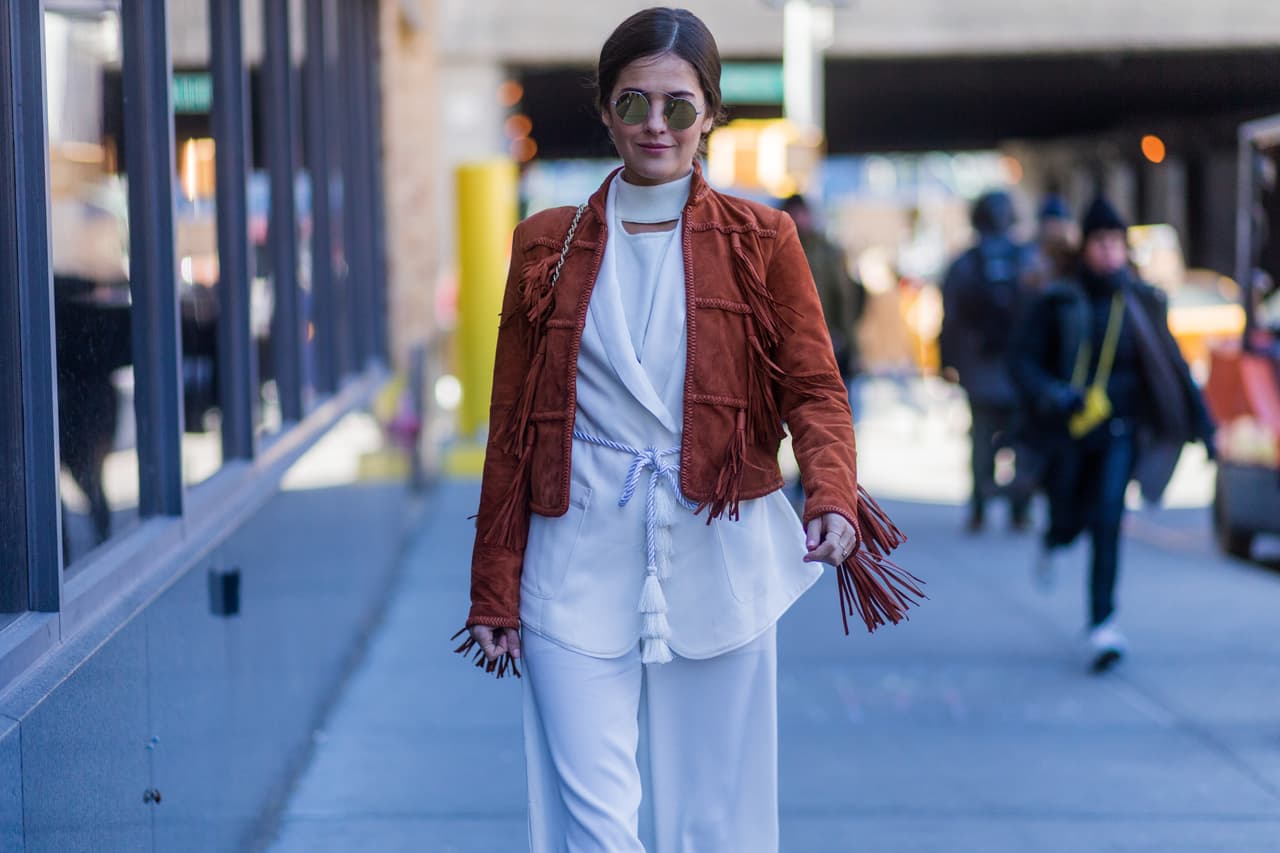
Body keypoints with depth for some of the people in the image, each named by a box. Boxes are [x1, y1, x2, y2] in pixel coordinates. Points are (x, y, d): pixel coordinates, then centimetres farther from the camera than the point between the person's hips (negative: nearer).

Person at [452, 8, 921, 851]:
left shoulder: (760, 241, 6)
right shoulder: (548, 246, 7)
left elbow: (815, 389, 0)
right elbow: (510, 427, 9)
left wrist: (833, 499, -21)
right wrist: (494, 592, 6)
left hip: (716, 560, 0)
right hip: (581, 563, 0)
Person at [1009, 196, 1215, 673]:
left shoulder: (1142, 303, 1)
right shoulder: (1058, 303, -5)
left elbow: (1172, 366, 9)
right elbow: (1022, 360, -7)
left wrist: (1201, 424, 8)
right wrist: (1052, 395, -25)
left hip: (1119, 431, 0)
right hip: (1066, 431, 0)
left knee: (1107, 519, -14)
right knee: (1069, 520, 9)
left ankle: (1102, 625, -11)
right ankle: (1054, 541, 48)